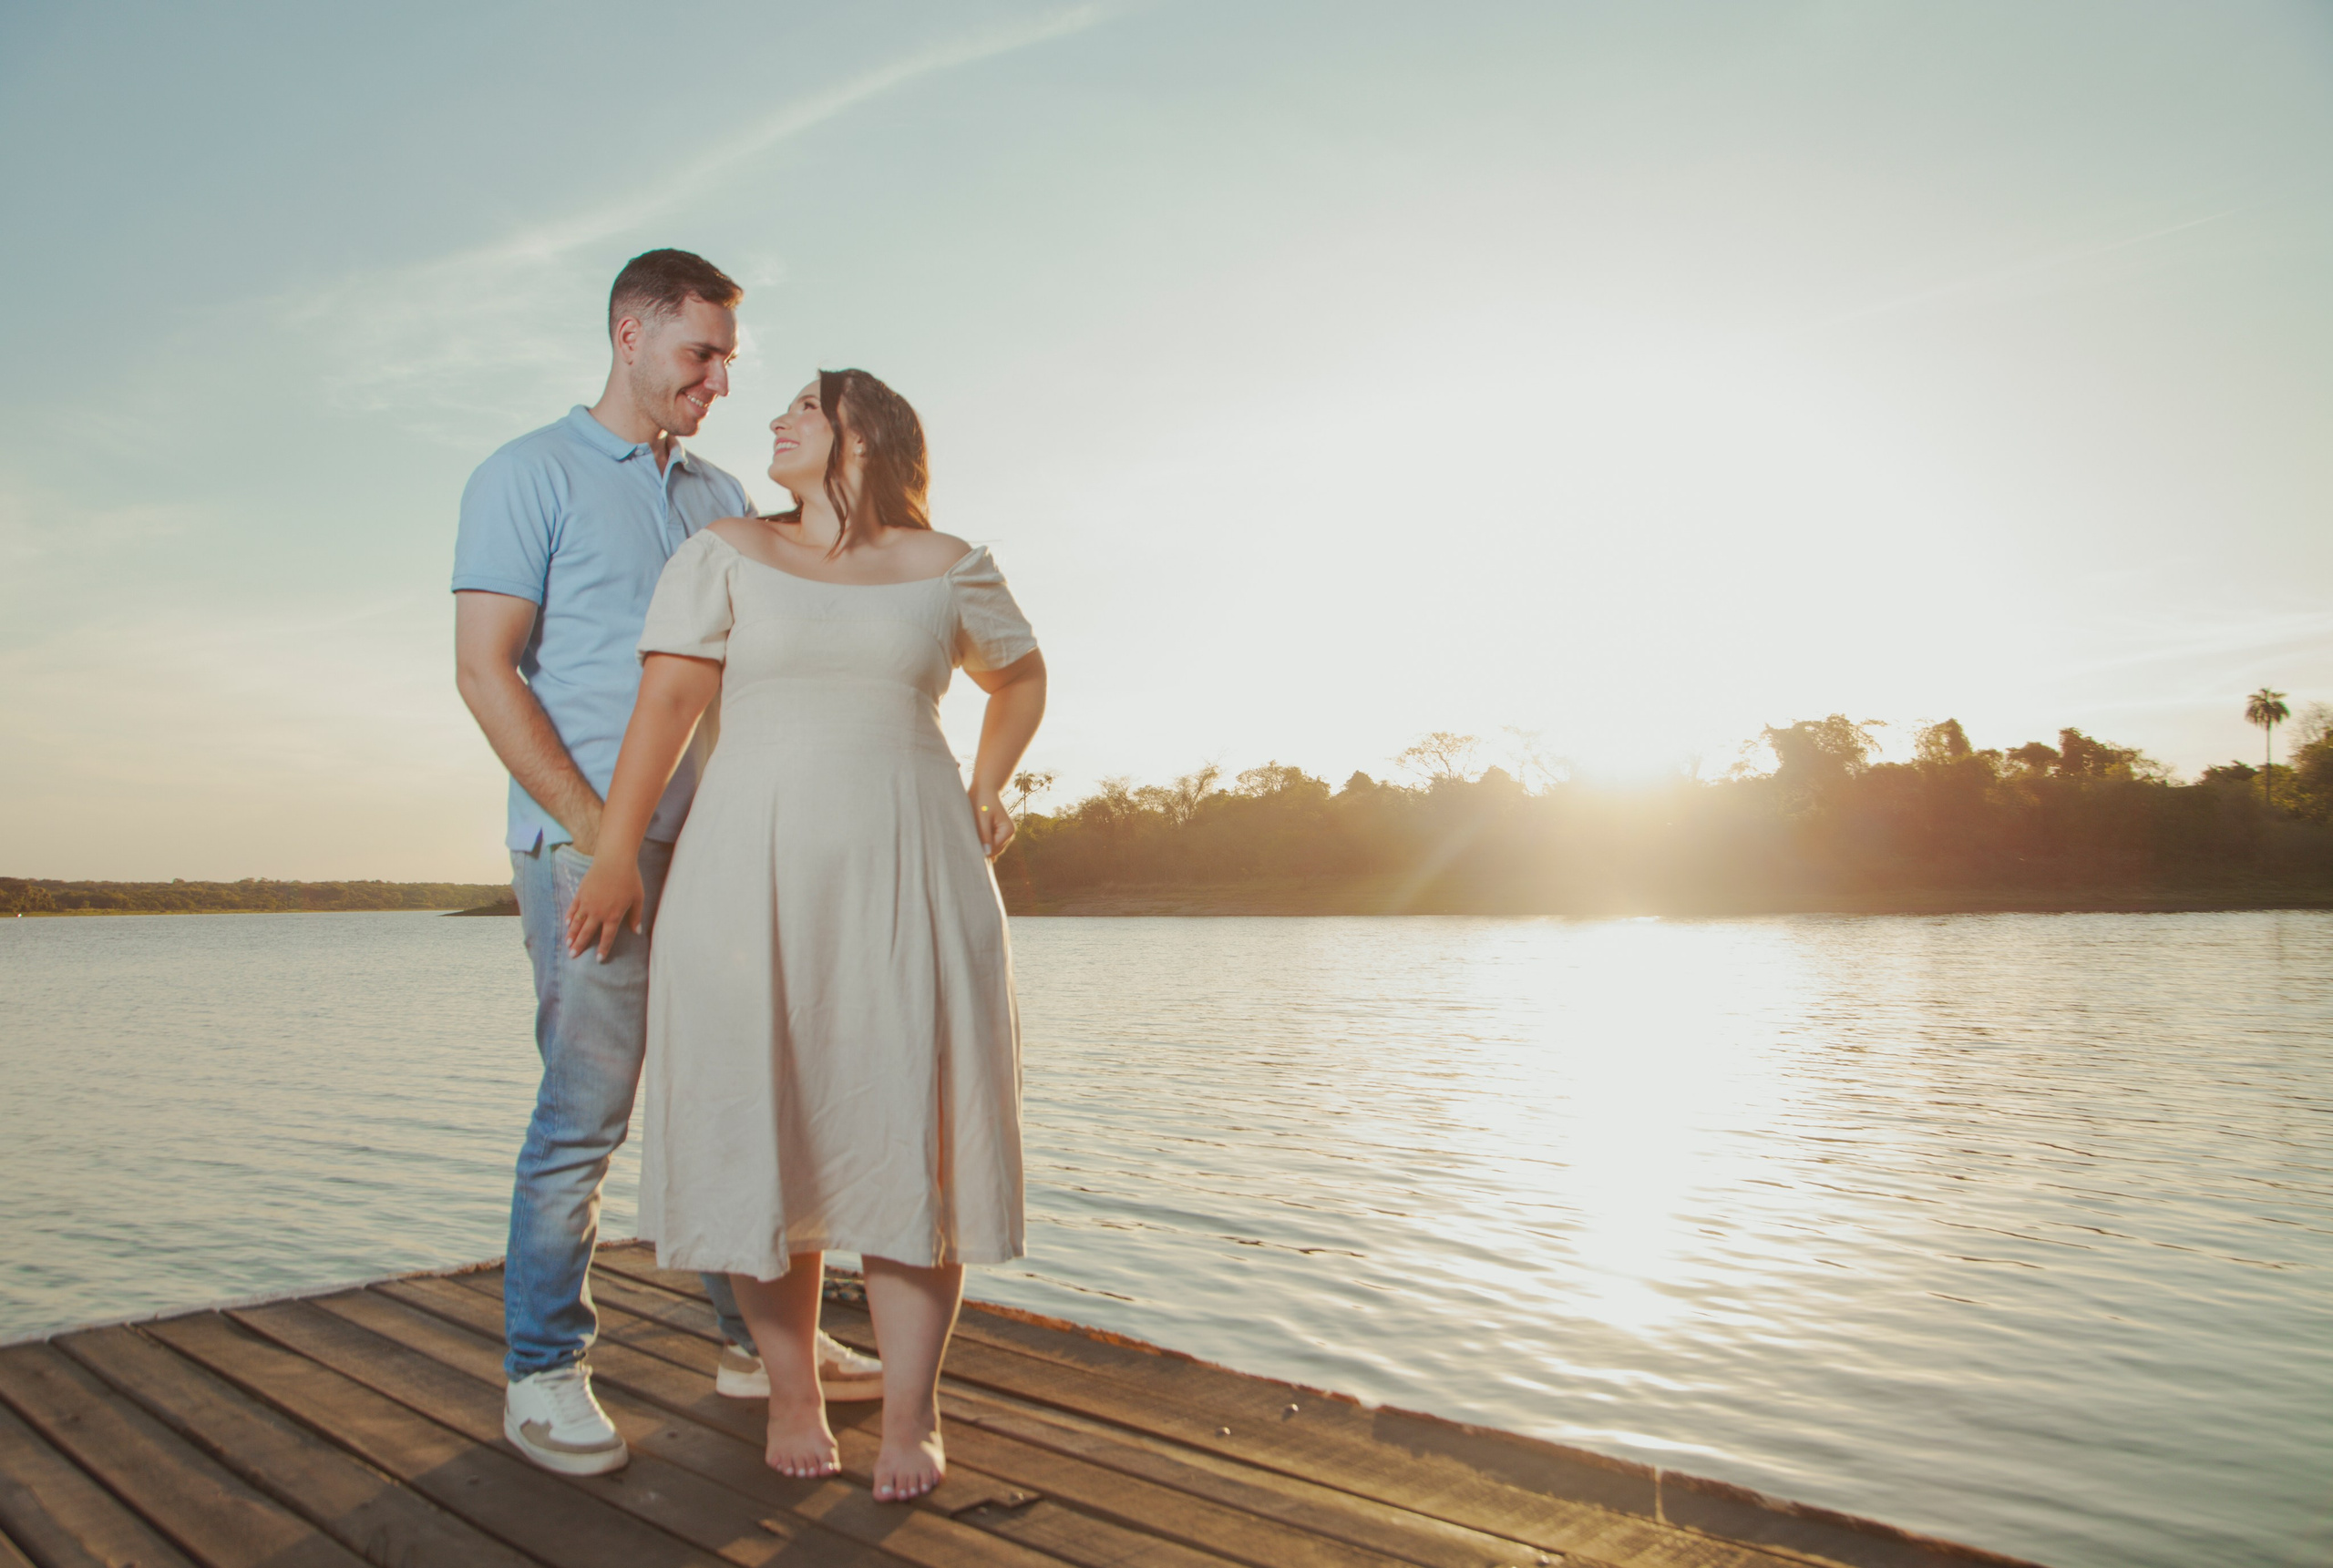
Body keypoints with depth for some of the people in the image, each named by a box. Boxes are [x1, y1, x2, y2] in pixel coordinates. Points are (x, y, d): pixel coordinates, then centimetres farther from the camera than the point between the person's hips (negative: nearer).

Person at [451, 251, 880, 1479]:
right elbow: (485, 667, -7)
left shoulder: (721, 497, 18)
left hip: (718, 840, 6)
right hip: (590, 838, -6)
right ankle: (544, 1375, 13)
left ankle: (760, 1339, 22)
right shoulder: (531, 477, 1)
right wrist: (596, 831, -14)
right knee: (584, 1111, -4)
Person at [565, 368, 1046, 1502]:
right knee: (765, 1131, 1)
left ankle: (909, 1412, 8)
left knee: (908, 1131, -2)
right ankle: (790, 1394, 16)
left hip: (908, 874, 0)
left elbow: (1022, 677, 24)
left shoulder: (949, 568, 9)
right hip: (754, 873, 0)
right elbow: (666, 701, -2)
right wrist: (616, 855, -11)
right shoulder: (725, 553, 7)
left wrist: (986, 797, 12)